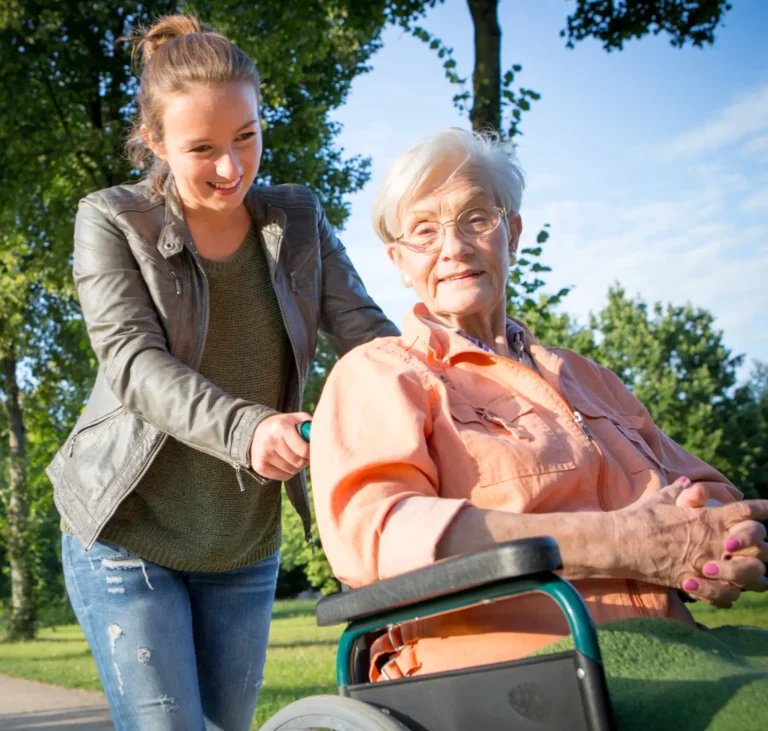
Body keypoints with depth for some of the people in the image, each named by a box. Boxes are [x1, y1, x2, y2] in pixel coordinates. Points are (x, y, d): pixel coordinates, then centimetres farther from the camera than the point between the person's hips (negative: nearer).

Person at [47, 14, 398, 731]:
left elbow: (367, 334, -8)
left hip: (245, 546, 4)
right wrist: (244, 427, -40)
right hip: (128, 535, -3)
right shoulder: (112, 220, -8)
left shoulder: (297, 220, 2)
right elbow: (134, 362, -21)